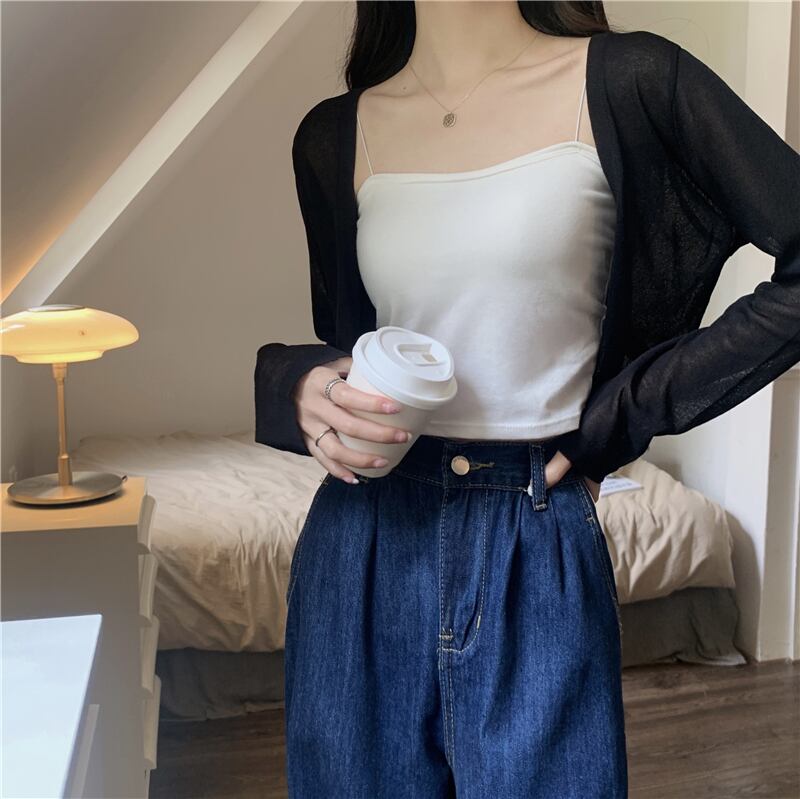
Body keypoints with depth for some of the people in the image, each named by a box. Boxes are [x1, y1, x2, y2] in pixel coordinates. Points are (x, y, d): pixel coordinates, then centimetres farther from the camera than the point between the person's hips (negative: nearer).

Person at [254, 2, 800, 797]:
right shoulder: (333, 136, 8)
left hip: (537, 555, -3)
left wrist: (619, 417, -5)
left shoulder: (626, 80, -4)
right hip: (365, 551, 4)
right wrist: (303, 387, -6)